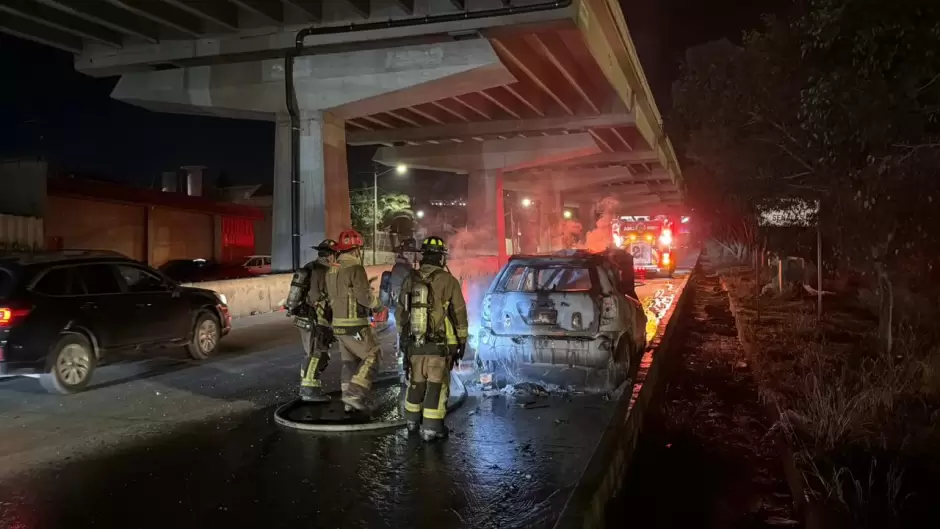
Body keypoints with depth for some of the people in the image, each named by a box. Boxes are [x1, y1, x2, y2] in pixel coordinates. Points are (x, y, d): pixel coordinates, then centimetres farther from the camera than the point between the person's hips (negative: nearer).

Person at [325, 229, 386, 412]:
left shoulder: (332, 270, 11)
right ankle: (354, 394, -9)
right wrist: (378, 305, -1)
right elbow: (365, 296, -20)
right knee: (372, 357, 0)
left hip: (339, 324, 9)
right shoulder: (355, 268, -17)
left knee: (349, 361, 16)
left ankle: (349, 400, 18)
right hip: (355, 325, -9)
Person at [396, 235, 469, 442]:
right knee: (437, 385, 4)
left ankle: (413, 421, 33)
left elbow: (400, 312, 11)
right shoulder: (448, 281, -10)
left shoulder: (410, 280, 3)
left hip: (414, 343, 5)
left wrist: (402, 337, 23)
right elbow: (460, 314, -6)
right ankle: (431, 428, 5)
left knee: (416, 382, 18)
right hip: (439, 345, -4)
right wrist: (462, 341, 5)